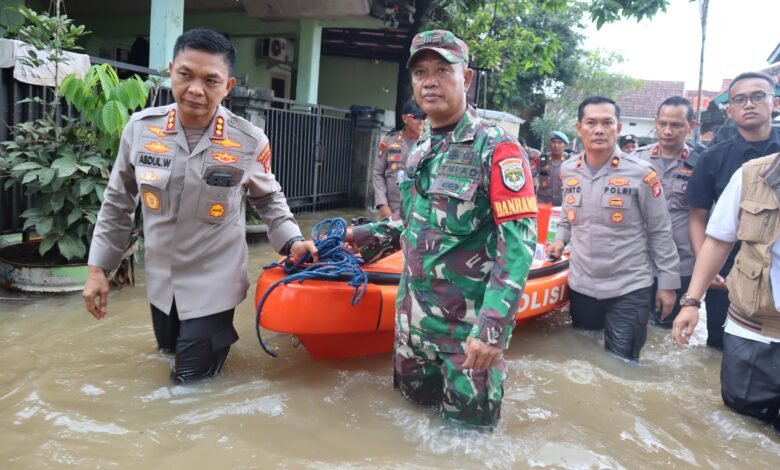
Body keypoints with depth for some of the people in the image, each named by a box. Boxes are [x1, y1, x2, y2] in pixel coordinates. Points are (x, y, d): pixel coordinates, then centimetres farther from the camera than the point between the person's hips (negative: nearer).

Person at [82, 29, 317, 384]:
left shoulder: (250, 142, -17)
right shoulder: (141, 128, -11)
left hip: (213, 282, -3)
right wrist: (97, 268, 3)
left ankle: (218, 335, 37)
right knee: (169, 348, 26)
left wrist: (291, 241, -12)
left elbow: (268, 199, 3)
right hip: (161, 279, 4)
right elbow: (118, 202, 2)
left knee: (191, 377, 9)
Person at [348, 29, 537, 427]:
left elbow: (518, 241, -21)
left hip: (468, 320, -7)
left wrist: (494, 326, -25)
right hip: (414, 311, 7)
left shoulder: (495, 147, -15)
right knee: (414, 397, 22)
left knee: (467, 422, 7)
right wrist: (372, 236, 7)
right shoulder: (420, 150, 8)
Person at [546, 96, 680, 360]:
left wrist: (668, 282, -4)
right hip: (580, 285, 4)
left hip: (629, 289, -4)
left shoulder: (640, 173, -11)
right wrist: (560, 239, 2)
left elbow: (660, 232, -5)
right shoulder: (568, 170, 2)